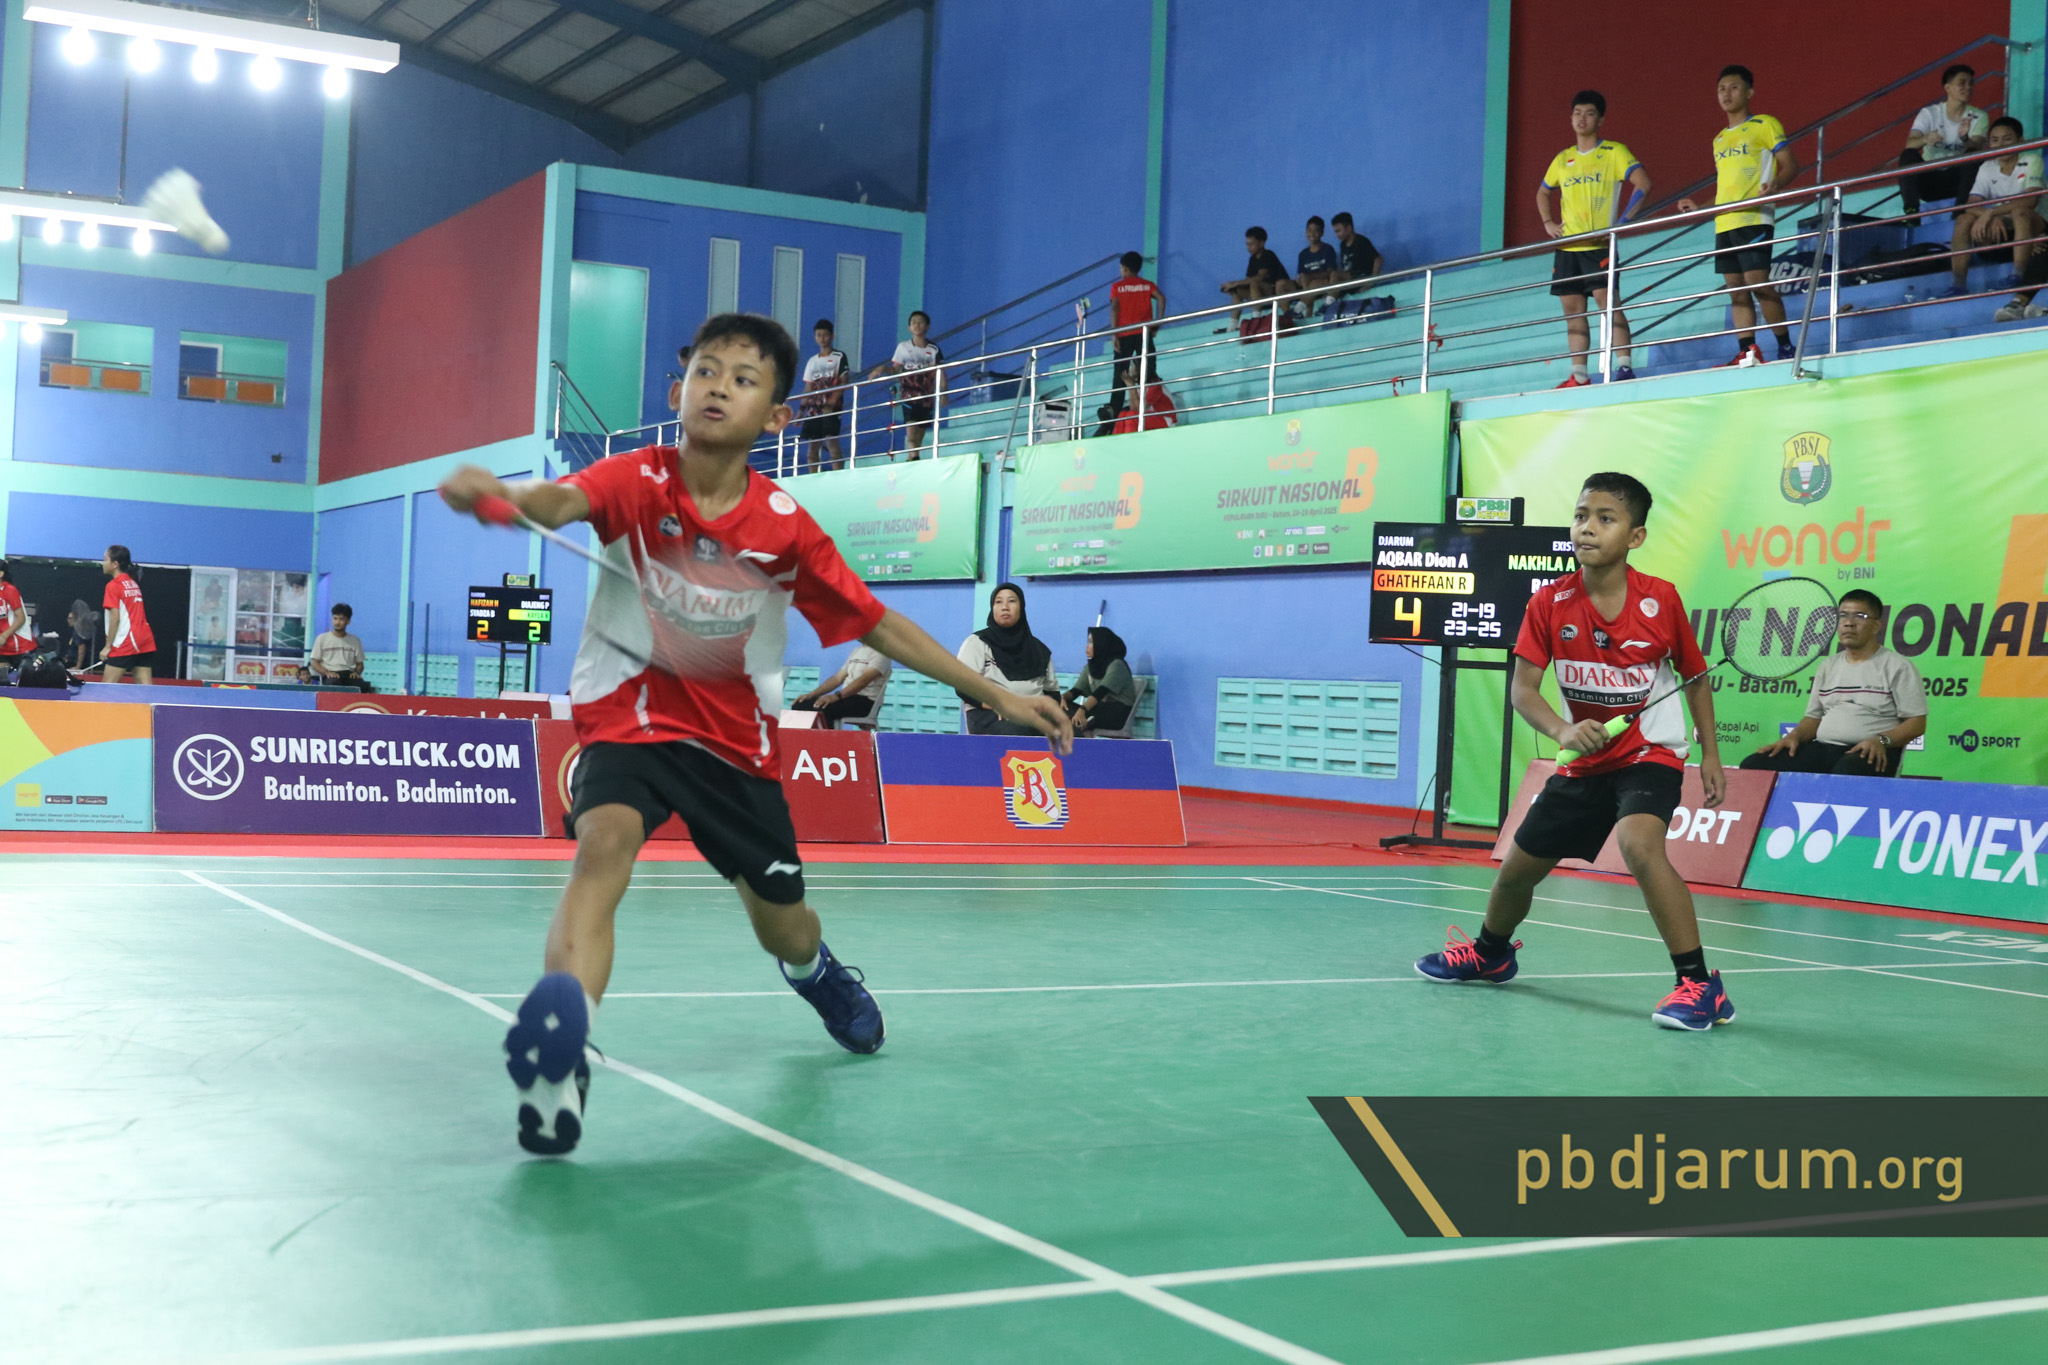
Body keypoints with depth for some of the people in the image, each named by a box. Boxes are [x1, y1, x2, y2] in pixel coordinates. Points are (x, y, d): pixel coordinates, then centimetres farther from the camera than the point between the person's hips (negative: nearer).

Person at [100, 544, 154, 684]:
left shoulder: (113, 586, -6)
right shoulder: (133, 583, 16)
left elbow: (115, 618, -13)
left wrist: (108, 646, -10)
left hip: (125, 645, -7)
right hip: (146, 641, 7)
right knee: (145, 686, 1)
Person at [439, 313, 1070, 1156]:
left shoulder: (785, 527, -10)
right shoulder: (635, 481, -15)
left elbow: (876, 623, -2)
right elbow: (560, 502, -38)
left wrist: (996, 695, -3)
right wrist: (498, 493, -62)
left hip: (735, 738, 3)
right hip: (631, 717, -2)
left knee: (781, 924, 15)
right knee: (605, 842, -34)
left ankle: (812, 966, 54)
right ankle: (554, 1060, -44)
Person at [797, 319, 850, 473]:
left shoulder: (839, 357, 4)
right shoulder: (812, 361, 19)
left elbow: (844, 383, -5)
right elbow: (808, 388, 18)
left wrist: (831, 403, -17)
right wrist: (801, 409, 7)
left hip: (832, 407, -5)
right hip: (814, 408, 5)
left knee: (831, 440, -18)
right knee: (812, 444, 2)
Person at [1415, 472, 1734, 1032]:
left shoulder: (1661, 600, -13)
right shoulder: (1550, 603, -10)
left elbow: (1696, 677, 2)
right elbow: (1522, 687, -14)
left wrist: (1710, 754, -2)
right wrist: (1563, 730, -32)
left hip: (1651, 754, -4)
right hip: (1585, 762, 4)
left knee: (1640, 844, -34)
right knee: (1519, 866, 12)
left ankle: (1701, 986, -27)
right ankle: (1491, 953, 46)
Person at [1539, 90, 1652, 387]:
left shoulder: (1614, 152, 0)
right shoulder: (1563, 159, 16)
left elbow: (1643, 184, -10)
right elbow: (1542, 193, 30)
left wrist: (1622, 222, -16)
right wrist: (1548, 222, 13)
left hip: (1598, 244, -6)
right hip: (1566, 247, 6)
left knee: (1607, 301, -14)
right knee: (1573, 309, 4)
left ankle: (1625, 366, -14)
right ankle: (1578, 376, 6)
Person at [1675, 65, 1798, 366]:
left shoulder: (1764, 125, 3)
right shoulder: (1719, 139, 23)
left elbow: (1790, 165, -4)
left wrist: (1775, 182, -23)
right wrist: (1699, 208, 20)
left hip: (1753, 219, -7)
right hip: (1724, 223, 7)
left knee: (1757, 282, -14)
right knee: (1736, 289, 2)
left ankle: (1786, 348, -8)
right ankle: (1747, 352, 1)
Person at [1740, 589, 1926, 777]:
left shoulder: (1897, 666, 2)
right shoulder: (1829, 666, 21)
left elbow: (1916, 723, -3)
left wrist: (1881, 741, -20)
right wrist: (1795, 735, 1)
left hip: (1869, 754, -6)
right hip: (1823, 748, 6)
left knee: (1845, 774, -44)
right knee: (1753, 765, -15)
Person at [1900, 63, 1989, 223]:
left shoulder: (1979, 117, 1)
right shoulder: (1929, 113, 0)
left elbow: (1977, 147, -16)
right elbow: (1909, 143, -15)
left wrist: (1965, 139, -40)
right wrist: (1925, 140, -39)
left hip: (1958, 180, 0)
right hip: (1929, 180, 0)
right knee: (1908, 155, -26)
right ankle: (1911, 213, -31)